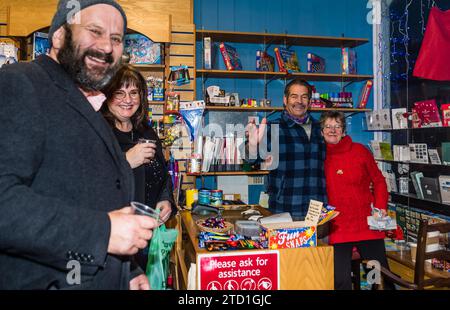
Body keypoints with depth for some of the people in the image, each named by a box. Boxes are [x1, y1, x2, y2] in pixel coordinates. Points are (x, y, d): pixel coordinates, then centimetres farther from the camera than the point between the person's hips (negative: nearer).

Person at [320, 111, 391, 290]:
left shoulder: (360, 151, 0)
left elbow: (378, 181, 7)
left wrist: (381, 207, -4)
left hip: (367, 224, 1)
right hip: (337, 227, 0)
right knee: (340, 280, -1)